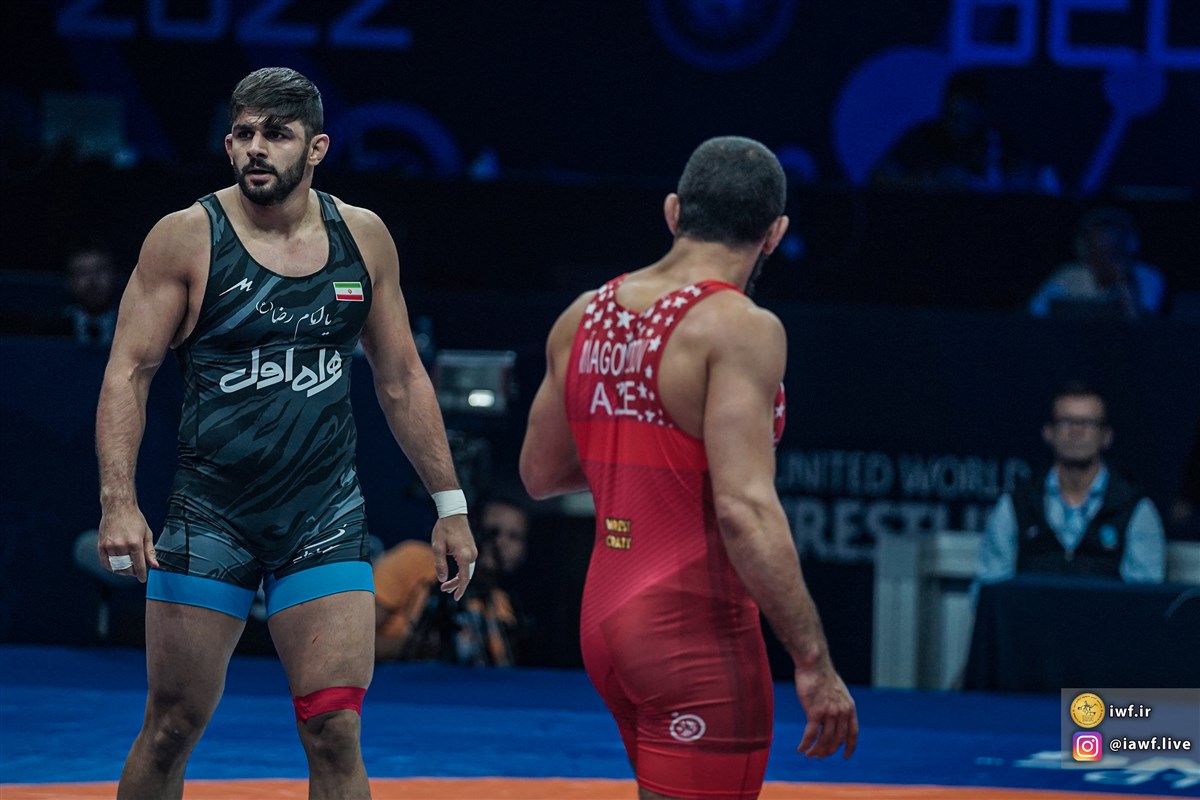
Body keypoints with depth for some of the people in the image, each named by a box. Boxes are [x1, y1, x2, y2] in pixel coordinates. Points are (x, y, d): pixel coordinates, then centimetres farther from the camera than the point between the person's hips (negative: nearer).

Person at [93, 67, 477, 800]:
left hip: (326, 518, 2)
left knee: (335, 732, -7)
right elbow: (129, 373, -6)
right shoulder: (186, 239, -5)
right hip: (210, 514, -2)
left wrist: (450, 505, 11)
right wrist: (119, 502, -18)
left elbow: (402, 381, 13)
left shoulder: (364, 238, 5)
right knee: (172, 730, 3)